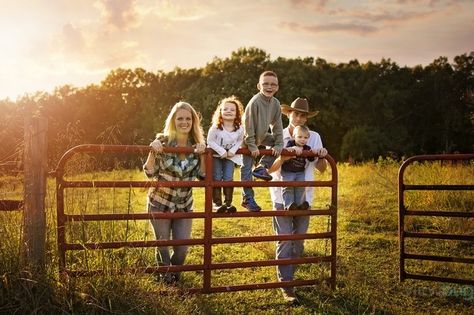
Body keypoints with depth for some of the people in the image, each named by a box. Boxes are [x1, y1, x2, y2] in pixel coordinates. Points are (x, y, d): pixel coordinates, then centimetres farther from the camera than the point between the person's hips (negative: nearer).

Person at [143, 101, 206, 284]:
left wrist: (201, 155, -17)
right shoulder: (162, 141, -13)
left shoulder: (197, 144, -3)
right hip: (160, 202, -2)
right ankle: (164, 274, 37)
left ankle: (174, 272, 37)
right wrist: (153, 152, -26)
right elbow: (150, 173, -11)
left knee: (183, 246, 5)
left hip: (184, 205, 3)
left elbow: (203, 176, -4)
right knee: (163, 244, 9)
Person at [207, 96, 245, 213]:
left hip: (230, 155, 2)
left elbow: (239, 141, 2)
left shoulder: (239, 128, -12)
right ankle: (217, 203, 2)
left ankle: (228, 202, 7)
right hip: (216, 155, -2)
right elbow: (210, 141, -16)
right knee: (217, 178, -3)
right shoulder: (215, 127, -21)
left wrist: (232, 151, -15)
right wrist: (222, 151, -21)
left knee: (228, 178, -2)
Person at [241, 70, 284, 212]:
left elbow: (277, 125, -1)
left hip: (262, 136, 7)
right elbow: (248, 125, -24)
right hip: (248, 139, -6)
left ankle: (261, 167, 2)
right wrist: (252, 146, -23)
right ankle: (247, 198, 1)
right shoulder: (255, 102, -25)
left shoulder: (276, 103, -6)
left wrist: (278, 144, -7)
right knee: (247, 168, -5)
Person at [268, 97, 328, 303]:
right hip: (282, 196, -3)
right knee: (284, 241, -4)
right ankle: (286, 285, 2)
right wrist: (285, 156, -26)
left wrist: (322, 157, -13)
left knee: (299, 240, 11)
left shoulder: (314, 137, 3)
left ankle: (288, 273, 31)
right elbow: (269, 168, -9)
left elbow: (322, 169, 8)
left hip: (304, 196, 3)